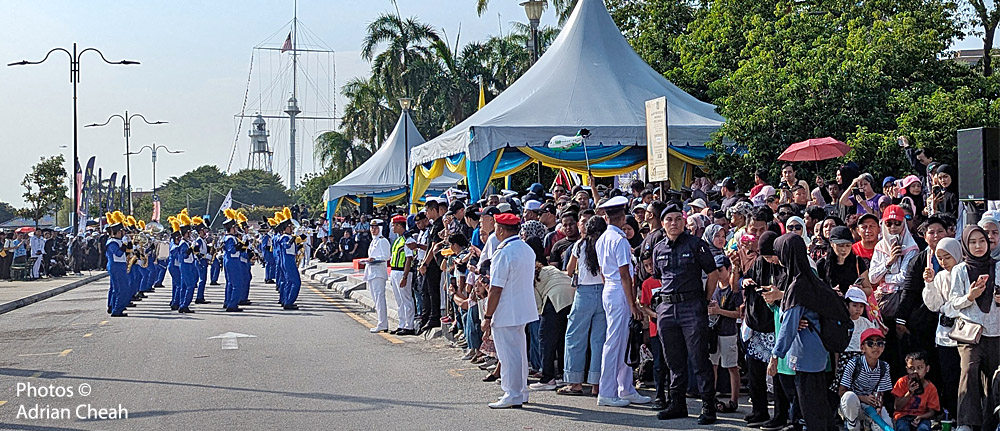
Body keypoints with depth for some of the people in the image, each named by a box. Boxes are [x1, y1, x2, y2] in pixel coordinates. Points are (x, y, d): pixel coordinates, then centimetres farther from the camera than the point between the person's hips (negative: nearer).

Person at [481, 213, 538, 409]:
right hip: (523, 309, 9)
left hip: (505, 313, -9)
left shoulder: (504, 253, -19)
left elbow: (496, 289, -19)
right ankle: (521, 392, 26)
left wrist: (487, 317, -14)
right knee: (519, 352, 18)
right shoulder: (527, 249, 8)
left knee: (509, 356, -2)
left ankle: (512, 396, 2)